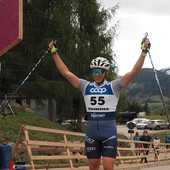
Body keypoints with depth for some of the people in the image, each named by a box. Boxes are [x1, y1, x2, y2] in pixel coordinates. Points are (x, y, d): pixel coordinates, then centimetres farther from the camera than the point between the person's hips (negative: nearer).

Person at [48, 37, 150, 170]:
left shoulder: (113, 86, -1)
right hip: (91, 133, 3)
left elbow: (133, 72, -11)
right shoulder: (86, 86, 6)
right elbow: (65, 72, 6)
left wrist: (144, 52, -18)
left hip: (109, 134, -3)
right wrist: (54, 52, 5)